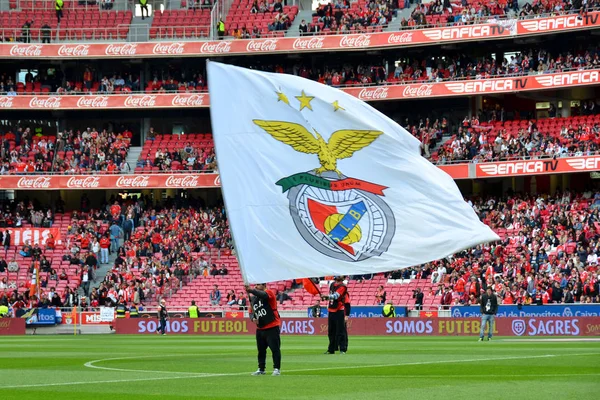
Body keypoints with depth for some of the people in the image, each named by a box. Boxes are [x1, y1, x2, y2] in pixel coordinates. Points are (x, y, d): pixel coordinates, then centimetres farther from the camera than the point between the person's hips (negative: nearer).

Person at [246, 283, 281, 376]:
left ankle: (277, 369, 0)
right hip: (260, 328, 7)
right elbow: (252, 312, 21)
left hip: (272, 327, -7)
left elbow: (263, 295, -31)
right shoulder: (253, 298, 14)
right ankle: (261, 369, 21)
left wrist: (251, 290, -41)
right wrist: (253, 318, -2)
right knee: (261, 350, 12)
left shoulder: (269, 293, -7)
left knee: (275, 348, -6)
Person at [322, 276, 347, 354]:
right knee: (331, 331, 12)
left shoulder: (342, 286, -8)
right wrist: (325, 297, 3)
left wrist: (327, 296, -40)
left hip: (339, 310, -7)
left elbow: (336, 295, -24)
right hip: (331, 310, 7)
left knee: (340, 331, -8)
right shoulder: (332, 284, 15)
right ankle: (331, 349, 20)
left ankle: (342, 349, -6)